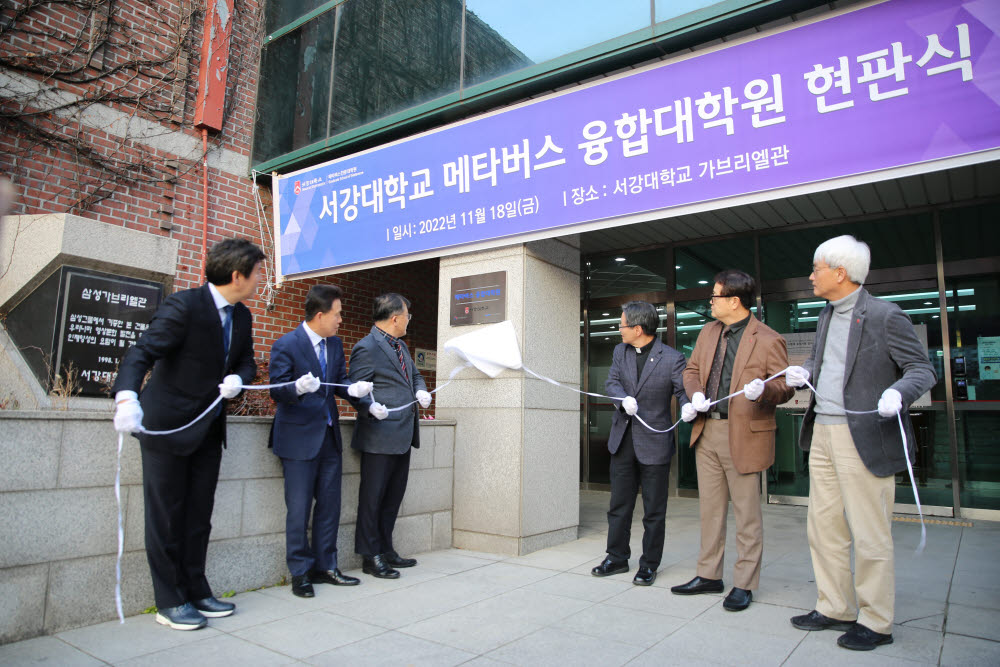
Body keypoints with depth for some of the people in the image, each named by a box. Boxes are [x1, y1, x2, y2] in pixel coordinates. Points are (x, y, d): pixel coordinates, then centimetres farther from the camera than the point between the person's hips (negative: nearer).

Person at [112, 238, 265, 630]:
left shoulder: (241, 316, 4)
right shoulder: (183, 306, -19)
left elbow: (246, 362, 11)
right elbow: (141, 353, -27)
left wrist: (237, 379, -13)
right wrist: (127, 398, -44)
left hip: (208, 428, 8)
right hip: (168, 424, -7)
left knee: (199, 515, 15)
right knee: (166, 516, 4)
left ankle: (196, 591, 27)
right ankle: (169, 602, 17)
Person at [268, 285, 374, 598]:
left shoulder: (335, 344, 9)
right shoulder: (286, 345, -11)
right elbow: (277, 390, -13)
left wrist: (352, 388, -9)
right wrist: (298, 388, -34)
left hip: (329, 434, 7)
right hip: (299, 436, -6)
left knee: (329, 504, 12)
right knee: (299, 508, 1)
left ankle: (325, 566, 24)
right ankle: (300, 572, 15)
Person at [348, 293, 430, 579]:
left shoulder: (401, 346, 16)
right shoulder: (366, 348, -12)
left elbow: (414, 374, 27)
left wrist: (420, 390, 6)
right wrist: (371, 407, -31)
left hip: (403, 435, 9)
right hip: (380, 436, -9)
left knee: (393, 496, 17)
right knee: (373, 497, 1)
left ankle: (386, 550, 29)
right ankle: (370, 557, 13)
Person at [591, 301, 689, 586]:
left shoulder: (672, 358, -10)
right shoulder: (620, 351, 5)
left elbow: (683, 390, -12)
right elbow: (611, 383, -2)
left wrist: (689, 406, -34)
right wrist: (624, 399, -23)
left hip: (654, 443, -4)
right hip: (623, 440, 5)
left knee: (654, 510, 7)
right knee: (619, 504, 14)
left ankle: (649, 564, 23)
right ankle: (617, 557, 29)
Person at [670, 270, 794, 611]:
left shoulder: (768, 340, -9)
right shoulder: (709, 331, 11)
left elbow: (785, 386, -6)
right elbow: (692, 370, 18)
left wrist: (762, 390, -28)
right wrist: (696, 394, -2)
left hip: (743, 436, -6)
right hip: (706, 431, 7)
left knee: (747, 514, 5)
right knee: (710, 509, 16)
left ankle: (744, 585, 19)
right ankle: (709, 575, 29)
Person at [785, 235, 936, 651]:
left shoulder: (885, 315, -9)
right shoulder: (827, 316, 15)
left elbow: (922, 369, -8)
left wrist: (897, 392, -28)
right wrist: (804, 372, 5)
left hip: (864, 439, -8)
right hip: (822, 433, 8)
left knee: (870, 535, 2)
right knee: (823, 528, 14)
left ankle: (875, 622, 18)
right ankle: (834, 608, 28)